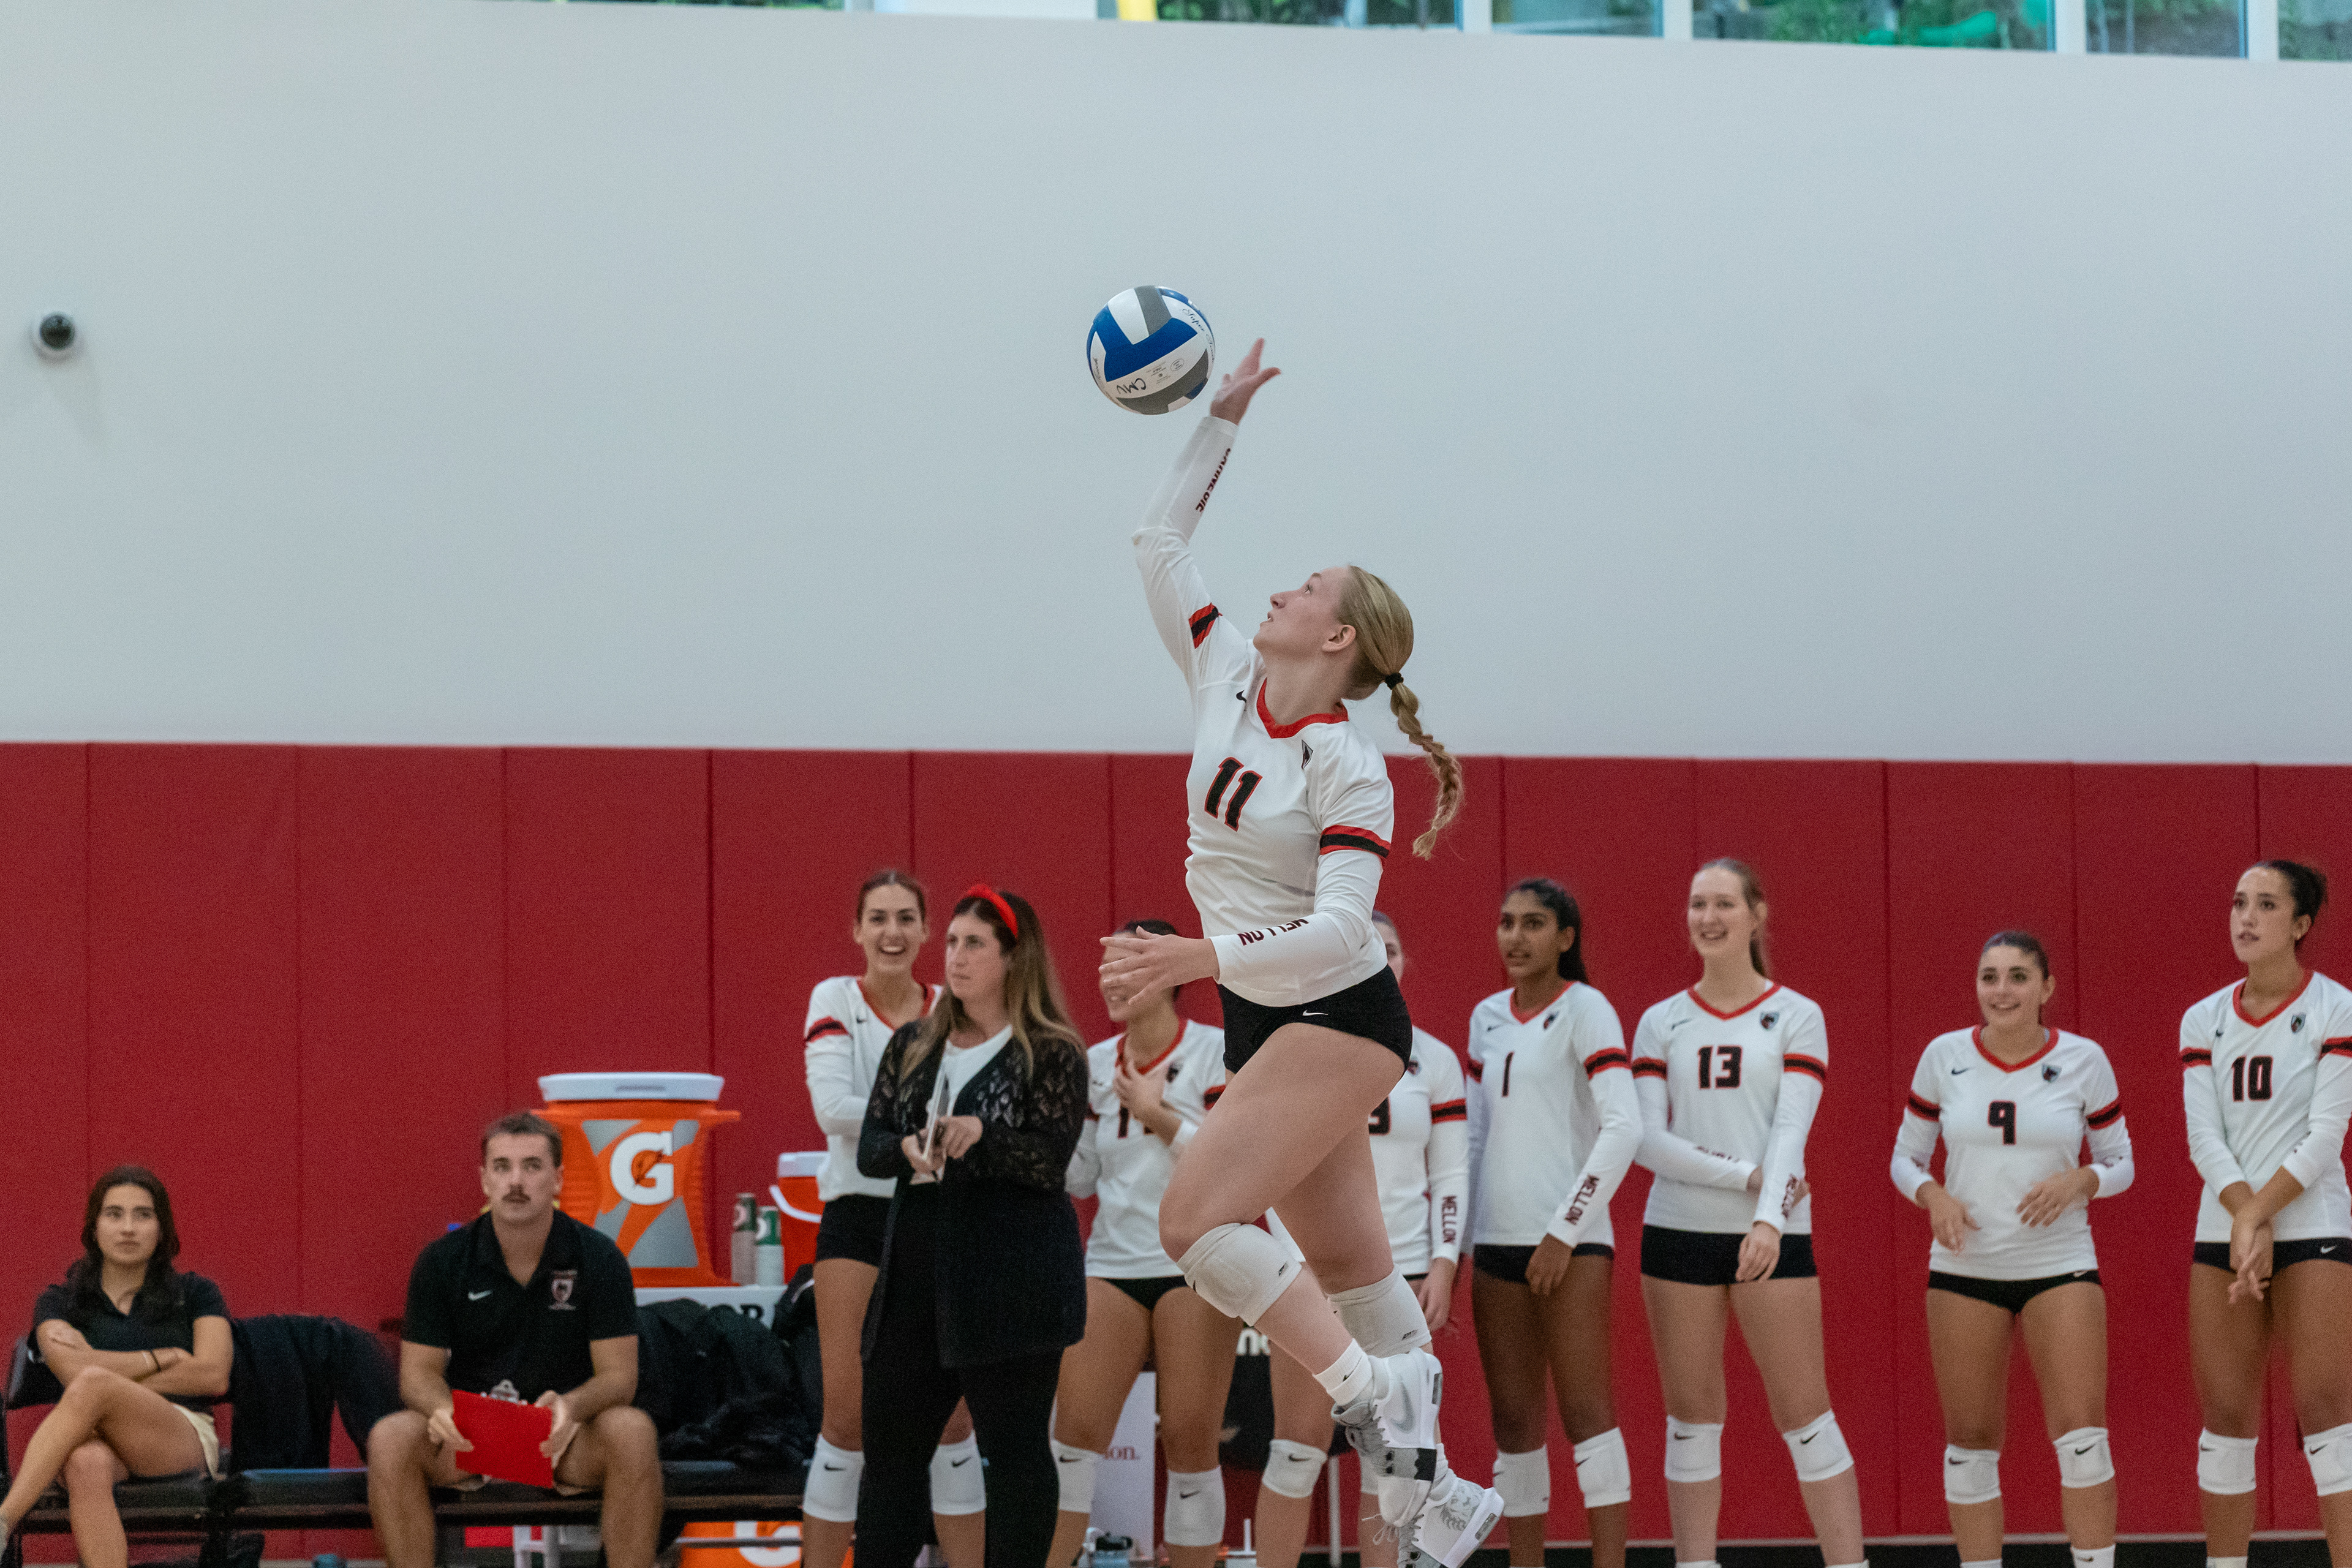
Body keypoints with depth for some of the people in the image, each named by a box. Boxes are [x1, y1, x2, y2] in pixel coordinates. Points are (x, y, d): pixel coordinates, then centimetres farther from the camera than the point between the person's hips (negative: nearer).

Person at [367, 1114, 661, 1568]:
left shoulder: (597, 1258, -3)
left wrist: (570, 1407, -29)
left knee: (632, 1431, -33)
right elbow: (419, 1371, 1)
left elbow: (618, 1374, -5)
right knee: (389, 1438, -30)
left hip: (565, 1442, -1)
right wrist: (443, 1410, -24)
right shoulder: (443, 1262, 0)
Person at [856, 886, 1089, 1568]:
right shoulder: (912, 1046, 14)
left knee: (1013, 1447, -2)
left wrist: (980, 1134, -26)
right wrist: (908, 1148, -14)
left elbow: (1051, 1160, -12)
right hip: (918, 1264, 6)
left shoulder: (1051, 1053, -3)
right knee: (890, 1439, 8)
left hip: (1012, 1275, -6)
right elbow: (868, 1148, 7)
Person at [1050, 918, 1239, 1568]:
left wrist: (1160, 1116, -13)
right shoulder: (1095, 1066, 10)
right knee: (1075, 1428, -6)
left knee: (1190, 1440, -3)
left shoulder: (1217, 1053, -3)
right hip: (1112, 1264, 4)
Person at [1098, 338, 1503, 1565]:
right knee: (1346, 1265, 7)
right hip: (1261, 1021, 8)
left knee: (1197, 1216, -19)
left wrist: (1202, 957, -32)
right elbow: (1163, 540, 9)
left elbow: (1338, 929, -25)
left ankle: (1376, 1403, -16)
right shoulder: (1225, 681, 1)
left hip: (1337, 1017, -8)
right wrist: (1222, 416, 6)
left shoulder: (1347, 771, -18)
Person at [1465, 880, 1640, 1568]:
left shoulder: (1584, 1009, -5)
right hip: (1496, 1240, 6)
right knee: (1513, 1419, 6)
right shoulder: (1487, 1017, 14)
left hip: (1570, 1240, -6)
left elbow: (1623, 1128, -13)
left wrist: (1564, 1232, -16)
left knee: (1585, 1408, -11)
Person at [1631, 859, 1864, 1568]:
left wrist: (1769, 1219, -23)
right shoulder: (1662, 1023, 8)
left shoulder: (1795, 1017, 3)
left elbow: (1791, 1132, -8)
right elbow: (1647, 1140, -1)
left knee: (1806, 1415, -4)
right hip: (1679, 1231, 2)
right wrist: (1744, 1174, -12)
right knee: (1691, 1421, 4)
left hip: (1773, 1237, -2)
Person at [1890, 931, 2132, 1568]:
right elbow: (1905, 1158, 8)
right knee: (1970, 1440, 3)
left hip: (2060, 1263, -1)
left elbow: (2121, 1163, 6)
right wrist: (1933, 1195, -13)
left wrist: (2079, 1181, -16)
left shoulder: (2083, 1060, -2)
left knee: (2082, 1435, -11)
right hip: (1964, 1267, 1)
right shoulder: (1944, 1056, 0)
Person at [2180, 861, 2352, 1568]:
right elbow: (2204, 1138, 1)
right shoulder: (2203, 1020, 8)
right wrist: (2245, 1219, -15)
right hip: (2222, 1235, 4)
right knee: (2225, 1417, 4)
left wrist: (2257, 1216, -17)